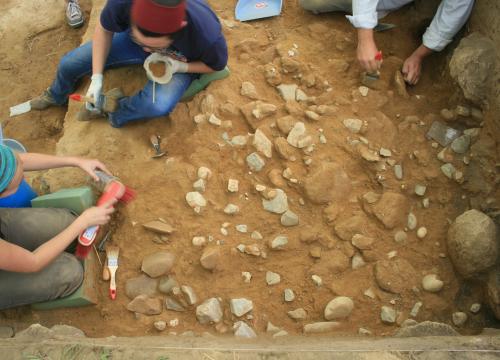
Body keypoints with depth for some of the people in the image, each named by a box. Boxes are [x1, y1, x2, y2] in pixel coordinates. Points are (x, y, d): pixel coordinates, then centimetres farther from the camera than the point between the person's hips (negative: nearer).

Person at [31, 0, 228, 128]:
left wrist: (180, 67, -31)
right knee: (70, 62, 1)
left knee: (160, 104, -34)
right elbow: (104, 30, -13)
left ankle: (114, 111, 0)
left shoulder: (206, 34, -43)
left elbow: (217, 66, -16)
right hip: (132, 42, 2)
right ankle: (56, 96, 39)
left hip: (179, 63, -2)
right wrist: (97, 77, -19)